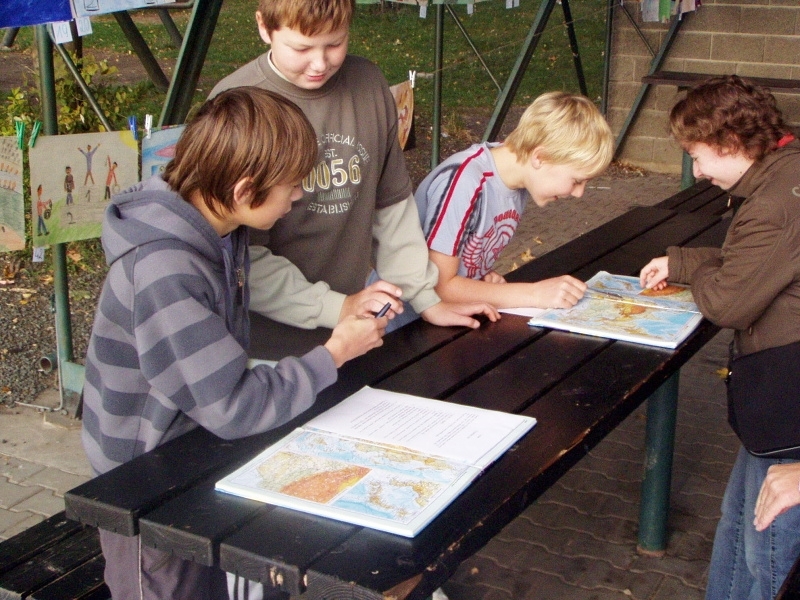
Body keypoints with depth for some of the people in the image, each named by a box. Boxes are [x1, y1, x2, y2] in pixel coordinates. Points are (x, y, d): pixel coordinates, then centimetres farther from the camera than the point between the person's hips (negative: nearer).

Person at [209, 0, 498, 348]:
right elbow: (237, 253, -17)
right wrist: (335, 308, -22)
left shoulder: (369, 85, -2)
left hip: (352, 315, 4)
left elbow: (392, 206, 6)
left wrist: (426, 300, 1)